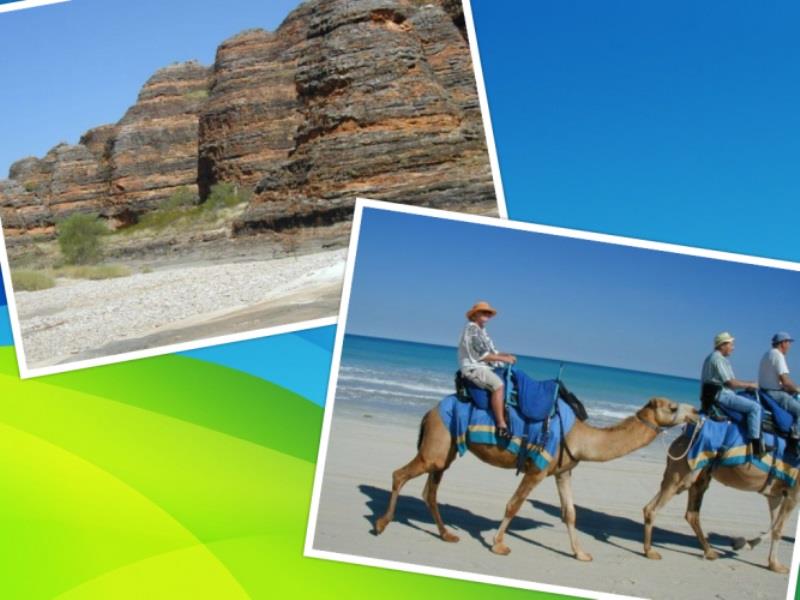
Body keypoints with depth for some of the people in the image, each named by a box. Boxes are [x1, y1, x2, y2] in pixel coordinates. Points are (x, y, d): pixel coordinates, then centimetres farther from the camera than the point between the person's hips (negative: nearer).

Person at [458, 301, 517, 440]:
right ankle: (501, 426, -36)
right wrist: (503, 358, -12)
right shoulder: (471, 329, -9)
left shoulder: (481, 331, 22)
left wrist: (506, 355, 3)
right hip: (473, 368, -11)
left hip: (484, 367, 11)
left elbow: (491, 352, 20)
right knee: (498, 385, -30)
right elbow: (482, 355, -16)